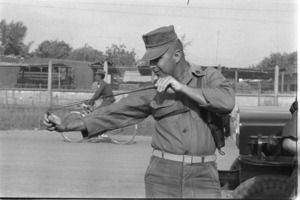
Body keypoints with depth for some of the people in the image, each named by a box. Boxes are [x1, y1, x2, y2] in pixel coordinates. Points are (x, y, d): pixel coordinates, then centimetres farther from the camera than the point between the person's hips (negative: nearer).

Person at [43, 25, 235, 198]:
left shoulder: (209, 76, 1)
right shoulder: (153, 92, 3)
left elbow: (227, 102, -18)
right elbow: (113, 113, 1)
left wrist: (181, 87, -20)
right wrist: (66, 126, -5)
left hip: (203, 177, -1)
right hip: (163, 176, 1)